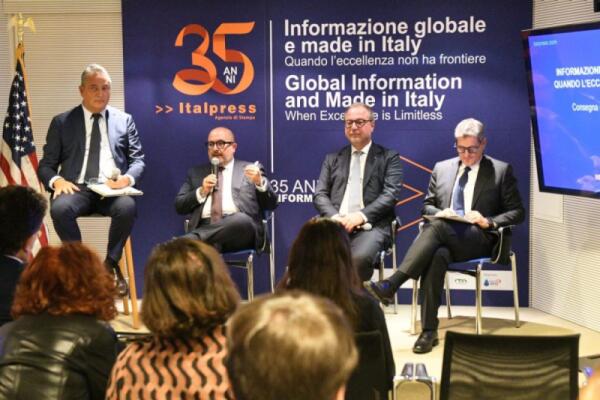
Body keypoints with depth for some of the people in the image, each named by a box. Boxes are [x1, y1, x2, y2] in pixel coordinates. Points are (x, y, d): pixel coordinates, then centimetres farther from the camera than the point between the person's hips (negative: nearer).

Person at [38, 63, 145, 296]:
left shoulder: (124, 120, 17)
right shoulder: (62, 122, 14)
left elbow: (138, 160, 11)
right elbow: (46, 165, 12)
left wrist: (127, 178, -13)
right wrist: (57, 180, -12)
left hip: (112, 189, 0)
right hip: (77, 188, 0)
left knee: (127, 207, -35)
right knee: (60, 208, -35)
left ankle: (110, 265, -13)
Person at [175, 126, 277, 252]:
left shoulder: (249, 169, 17)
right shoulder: (196, 173, 24)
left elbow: (271, 204, 9)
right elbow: (179, 206, 17)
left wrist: (259, 182, -10)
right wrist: (201, 192, 1)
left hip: (241, 227, 0)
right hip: (205, 227, 0)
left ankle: (193, 238, -39)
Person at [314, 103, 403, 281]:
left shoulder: (388, 157, 14)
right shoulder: (332, 159, 23)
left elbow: (390, 194, 0)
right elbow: (320, 194, 14)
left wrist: (361, 216, -14)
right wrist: (334, 217, -8)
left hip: (371, 225, -2)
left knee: (360, 257, -36)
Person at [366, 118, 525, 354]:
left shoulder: (501, 171, 10)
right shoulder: (442, 168, 21)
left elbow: (517, 212, 7)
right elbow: (427, 205, 24)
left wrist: (488, 221, -10)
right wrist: (438, 212, 0)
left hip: (478, 240, -3)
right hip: (444, 238, 3)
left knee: (437, 227, -35)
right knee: (438, 255, -36)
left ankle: (391, 285, -44)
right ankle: (429, 330, -38)